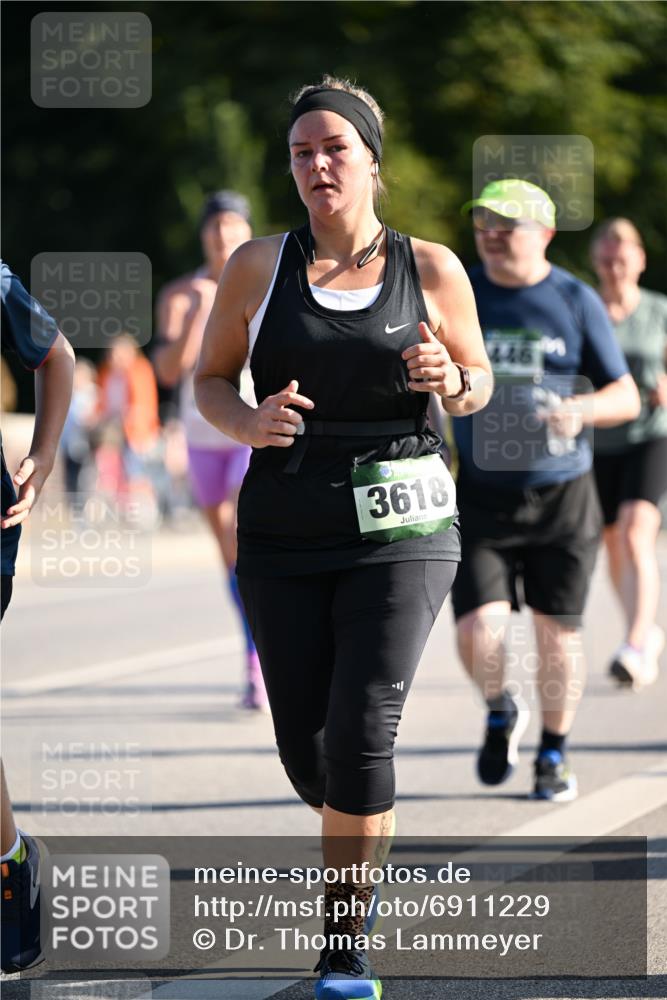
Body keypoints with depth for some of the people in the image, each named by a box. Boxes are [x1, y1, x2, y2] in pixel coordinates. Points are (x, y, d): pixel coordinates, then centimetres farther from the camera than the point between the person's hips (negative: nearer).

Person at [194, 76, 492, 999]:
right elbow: (210, 379, 9)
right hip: (284, 528, 2)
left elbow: (479, 382, 11)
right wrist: (247, 422, -13)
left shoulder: (432, 270, 0)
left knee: (360, 731, -15)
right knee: (304, 745, 5)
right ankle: (357, 846, 39)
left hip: (401, 525, -2)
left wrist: (452, 384, -12)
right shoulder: (259, 266, 1)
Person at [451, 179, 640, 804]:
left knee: (557, 632, 4)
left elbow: (626, 397, 1)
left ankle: (554, 754, 25)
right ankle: (500, 713, 18)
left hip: (562, 495, 0)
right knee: (478, 629, -13)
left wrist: (579, 410, -19)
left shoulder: (575, 302, -1)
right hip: (480, 496, 0)